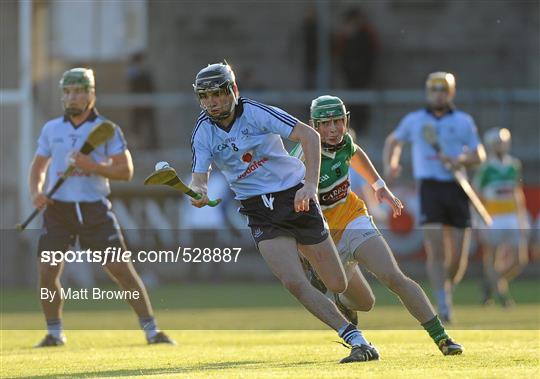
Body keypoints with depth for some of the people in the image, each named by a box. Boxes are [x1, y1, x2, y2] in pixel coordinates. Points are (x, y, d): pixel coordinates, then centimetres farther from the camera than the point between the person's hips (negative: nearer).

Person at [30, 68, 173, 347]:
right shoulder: (51, 129, 9)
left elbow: (126, 171, -4)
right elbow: (38, 166, 18)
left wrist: (93, 166, -20)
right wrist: (36, 192, -3)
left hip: (94, 209, -2)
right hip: (57, 209, 2)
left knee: (121, 269, -8)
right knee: (47, 273, -5)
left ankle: (151, 330, -3)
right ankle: (54, 333, 14)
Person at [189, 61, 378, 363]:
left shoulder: (256, 113, -12)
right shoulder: (203, 133, -2)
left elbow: (309, 135, -18)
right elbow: (200, 177, -4)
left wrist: (311, 184, -29)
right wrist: (199, 193, -29)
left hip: (296, 198, -2)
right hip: (260, 211, 2)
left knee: (338, 285, -1)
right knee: (294, 283, -21)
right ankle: (355, 339, -13)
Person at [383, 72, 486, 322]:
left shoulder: (464, 121, 10)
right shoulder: (414, 120, 11)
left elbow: (479, 156, 5)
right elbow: (393, 141, 28)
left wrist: (459, 160, -15)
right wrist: (390, 165, 10)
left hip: (457, 189, 1)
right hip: (429, 188, -1)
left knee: (459, 255, -1)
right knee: (435, 251, -16)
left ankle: (448, 289, 26)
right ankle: (443, 305, -19)